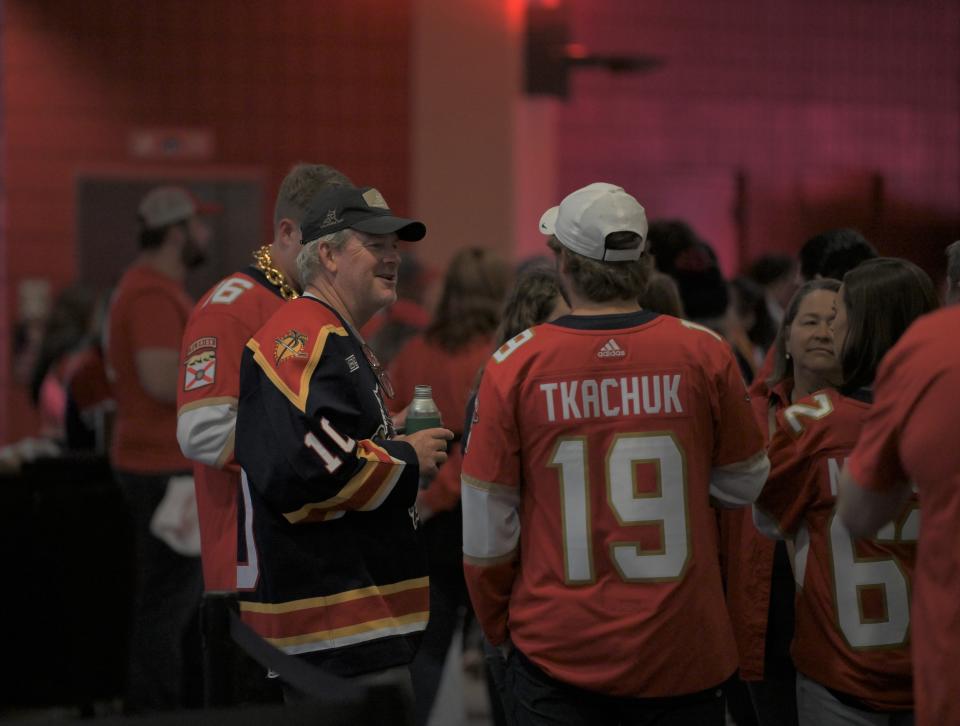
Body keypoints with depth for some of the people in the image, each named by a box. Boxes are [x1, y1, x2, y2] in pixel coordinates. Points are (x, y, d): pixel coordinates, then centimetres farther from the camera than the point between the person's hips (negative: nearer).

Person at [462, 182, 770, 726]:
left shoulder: (513, 365, -7)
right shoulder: (706, 353, -6)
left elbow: (487, 533, -2)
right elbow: (745, 485, 8)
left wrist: (501, 630, 12)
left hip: (557, 655, -1)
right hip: (686, 658, 1)